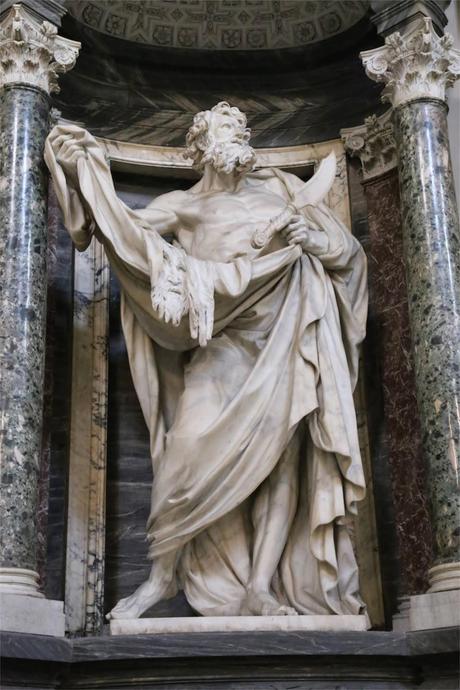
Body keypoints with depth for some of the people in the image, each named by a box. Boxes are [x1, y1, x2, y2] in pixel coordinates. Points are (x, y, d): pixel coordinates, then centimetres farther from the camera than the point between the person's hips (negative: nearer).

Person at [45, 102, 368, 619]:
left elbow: (349, 250, 17)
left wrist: (317, 239, -5)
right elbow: (127, 227, -3)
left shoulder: (281, 187, 20)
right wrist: (84, 166, -7)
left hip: (283, 340, 2)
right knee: (191, 447, -18)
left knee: (281, 457, -7)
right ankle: (165, 572, -5)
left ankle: (260, 587, -3)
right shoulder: (183, 205, 15)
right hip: (221, 345, -1)